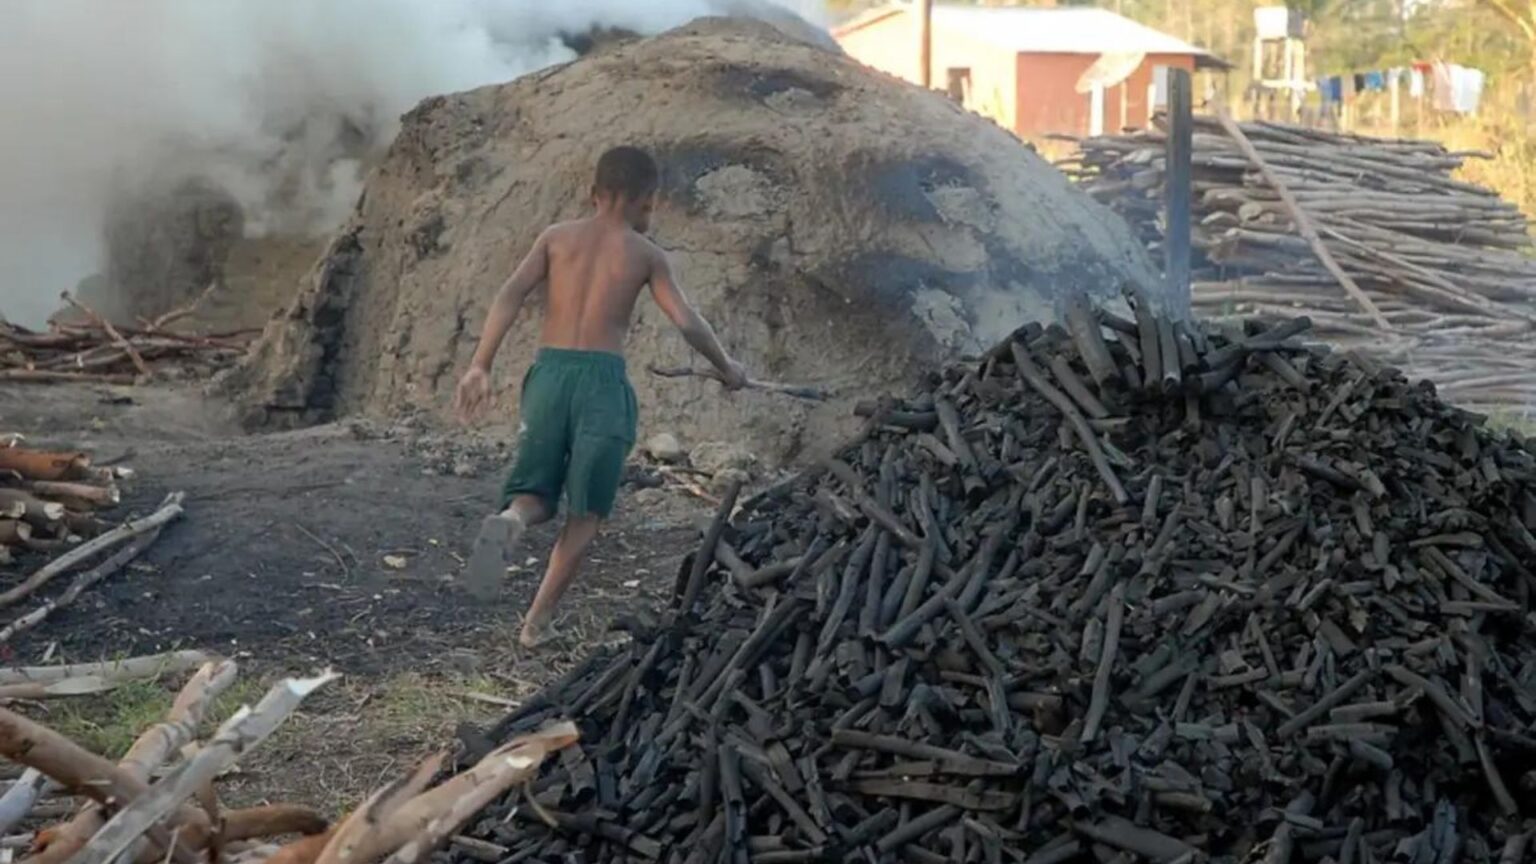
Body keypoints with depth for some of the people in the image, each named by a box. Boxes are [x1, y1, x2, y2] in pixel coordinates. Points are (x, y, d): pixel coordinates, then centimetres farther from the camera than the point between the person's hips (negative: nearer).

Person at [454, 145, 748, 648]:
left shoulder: (557, 237, 12)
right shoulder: (646, 253, 7)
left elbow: (511, 295, -1)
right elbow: (688, 322, 1)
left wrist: (480, 367, -4)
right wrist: (727, 368, 18)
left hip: (549, 372, 2)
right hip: (603, 377, -2)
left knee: (537, 497, 13)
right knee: (585, 513, 12)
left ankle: (509, 522, -23)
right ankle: (538, 619, 5)